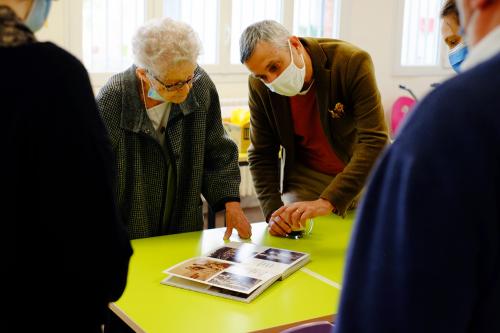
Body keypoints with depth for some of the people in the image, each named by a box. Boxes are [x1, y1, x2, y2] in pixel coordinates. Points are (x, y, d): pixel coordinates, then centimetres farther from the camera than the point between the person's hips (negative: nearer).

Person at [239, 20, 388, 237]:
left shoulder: (353, 62, -25)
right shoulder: (259, 85, -14)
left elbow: (374, 142, -30)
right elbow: (261, 155, -5)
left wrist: (327, 201, -40)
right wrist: (273, 212, -20)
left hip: (360, 179, -1)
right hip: (305, 182, 2)